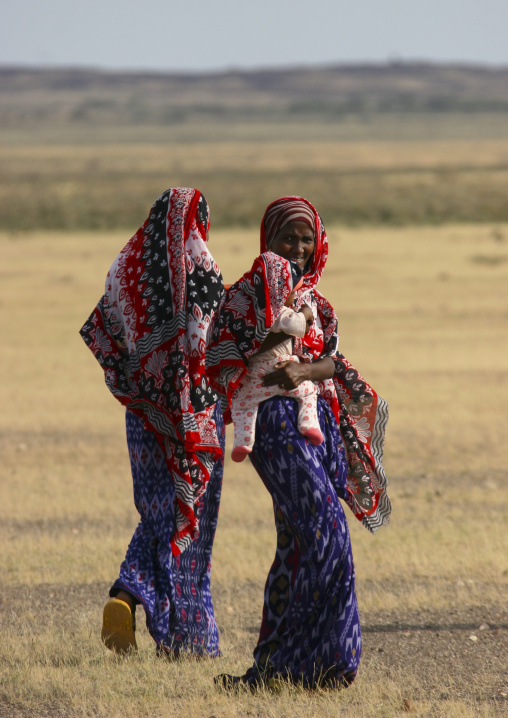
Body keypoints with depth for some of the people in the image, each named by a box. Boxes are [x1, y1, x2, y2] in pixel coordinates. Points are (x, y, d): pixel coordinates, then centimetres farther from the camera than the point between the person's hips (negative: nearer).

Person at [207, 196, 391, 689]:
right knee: (324, 531, -17)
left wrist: (303, 371, -17)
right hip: (276, 421, -6)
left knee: (298, 543, 4)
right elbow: (223, 360, -3)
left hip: (321, 421, 6)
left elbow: (333, 361, 4)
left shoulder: (318, 303, 19)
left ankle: (273, 663, 8)